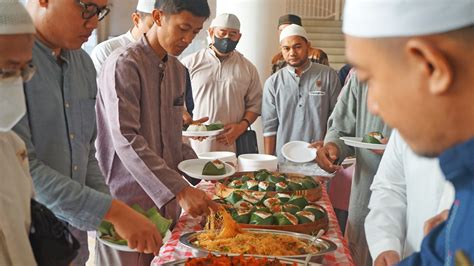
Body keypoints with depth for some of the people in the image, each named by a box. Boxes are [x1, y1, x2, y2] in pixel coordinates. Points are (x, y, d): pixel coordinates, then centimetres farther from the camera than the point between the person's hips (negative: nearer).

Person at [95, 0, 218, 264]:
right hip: (128, 199, -7)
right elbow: (126, 140, -24)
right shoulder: (124, 64, -14)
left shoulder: (178, 69, 10)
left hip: (168, 198, 7)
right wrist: (180, 189, -30)